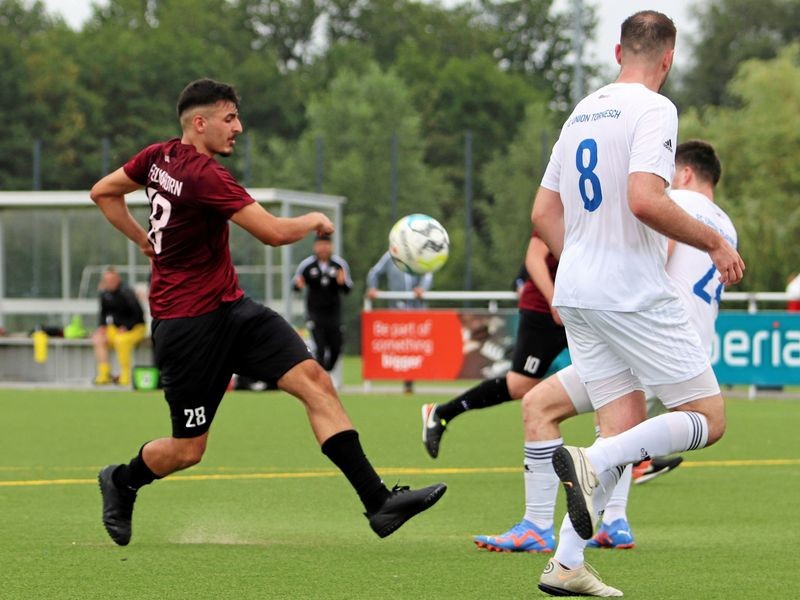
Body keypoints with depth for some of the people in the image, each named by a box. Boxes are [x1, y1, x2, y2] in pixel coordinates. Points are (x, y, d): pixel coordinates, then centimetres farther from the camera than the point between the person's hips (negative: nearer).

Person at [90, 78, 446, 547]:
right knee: (188, 449, 2)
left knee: (315, 381, -8)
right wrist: (315, 220, -5)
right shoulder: (204, 174, -22)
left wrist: (147, 239, 19)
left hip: (230, 309, 9)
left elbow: (103, 192, 19)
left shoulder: (160, 157, 5)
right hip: (189, 326, -9)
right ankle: (121, 482, 34)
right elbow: (274, 232, -25)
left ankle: (378, 501, -15)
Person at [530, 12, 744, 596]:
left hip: (576, 295, 8)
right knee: (707, 418, -1)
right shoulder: (653, 109, -9)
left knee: (626, 427, 10)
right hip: (636, 294, -8)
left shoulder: (583, 112, 15)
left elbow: (544, 212, 18)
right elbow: (645, 201, -23)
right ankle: (591, 462, -23)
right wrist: (715, 243, -11)